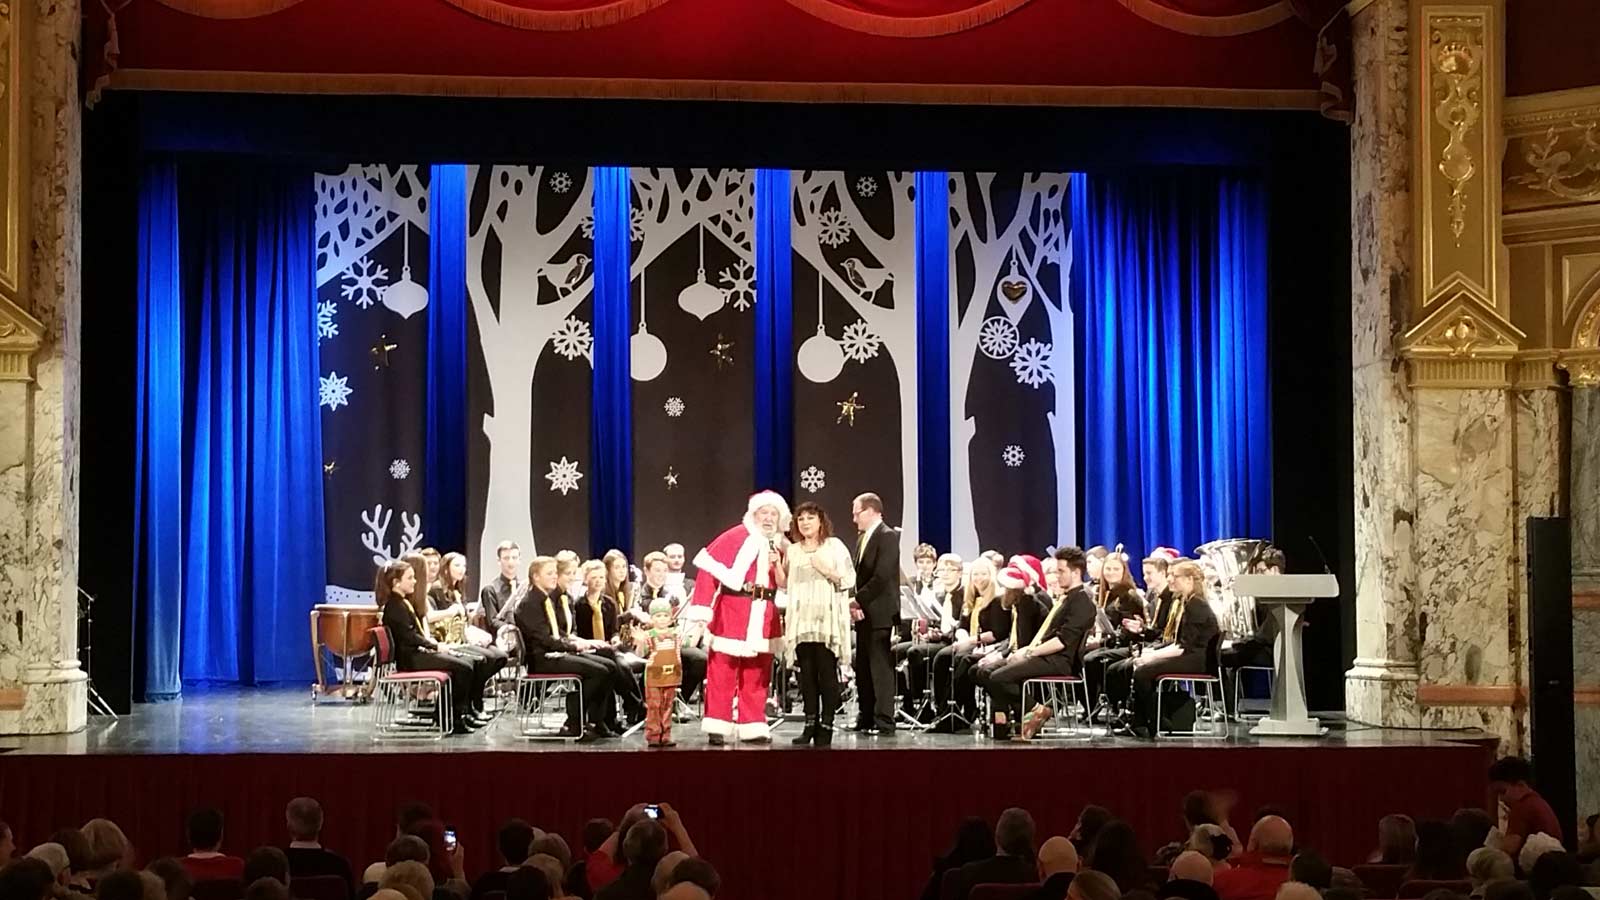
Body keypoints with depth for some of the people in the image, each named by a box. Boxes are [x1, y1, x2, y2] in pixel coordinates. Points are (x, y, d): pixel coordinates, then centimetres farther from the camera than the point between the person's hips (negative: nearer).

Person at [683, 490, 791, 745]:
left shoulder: (779, 546, 14)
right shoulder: (737, 537, -5)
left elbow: (785, 586, 13)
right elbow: (707, 566, -11)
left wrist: (777, 564, -7)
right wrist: (702, 609, -16)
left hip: (763, 617, 6)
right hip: (731, 613, -5)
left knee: (757, 674, 7)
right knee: (722, 671, -3)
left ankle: (752, 727, 12)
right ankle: (717, 727, 1)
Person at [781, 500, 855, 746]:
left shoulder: (834, 546, 4)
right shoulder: (792, 551, 15)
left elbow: (849, 580, -1)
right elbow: (785, 585, 16)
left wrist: (827, 570, -15)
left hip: (827, 621, -4)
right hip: (801, 621, 4)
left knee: (827, 673, -5)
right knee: (807, 674, 2)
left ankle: (826, 725, -2)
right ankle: (810, 724, 6)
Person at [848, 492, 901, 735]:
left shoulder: (887, 537, -10)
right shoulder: (862, 539, 17)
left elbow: (882, 576, -18)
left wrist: (859, 601, -14)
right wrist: (855, 604, 0)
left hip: (880, 613, -9)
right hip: (864, 613, 9)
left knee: (881, 667, -6)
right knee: (862, 667, 11)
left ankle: (884, 721, -4)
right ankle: (866, 717, 17)